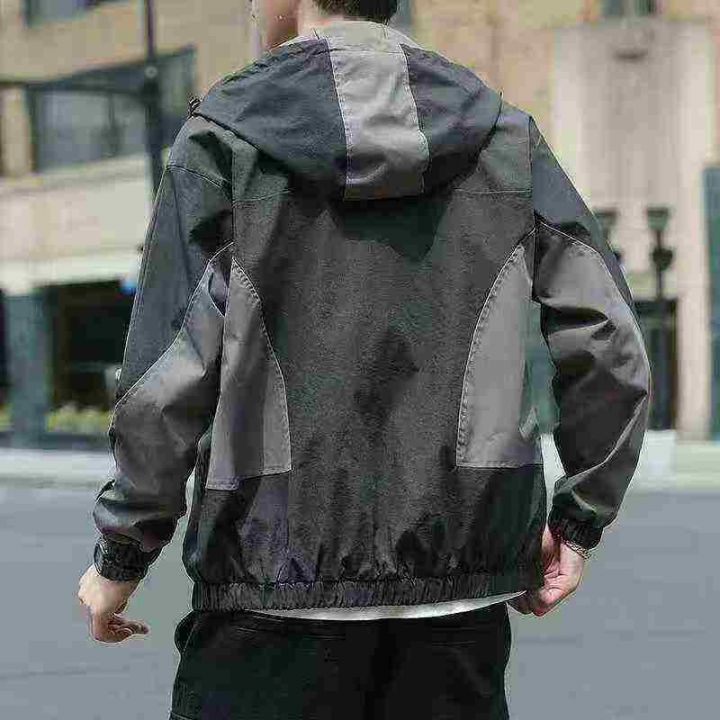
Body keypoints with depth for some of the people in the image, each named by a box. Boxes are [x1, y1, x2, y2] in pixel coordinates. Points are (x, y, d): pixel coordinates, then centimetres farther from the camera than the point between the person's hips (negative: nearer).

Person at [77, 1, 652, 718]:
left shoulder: (222, 140, -4)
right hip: (458, 578, 3)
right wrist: (579, 518, 11)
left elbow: (169, 376, -8)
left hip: (278, 574, -3)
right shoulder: (503, 135, 6)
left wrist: (120, 552, 3)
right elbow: (609, 342, 2)